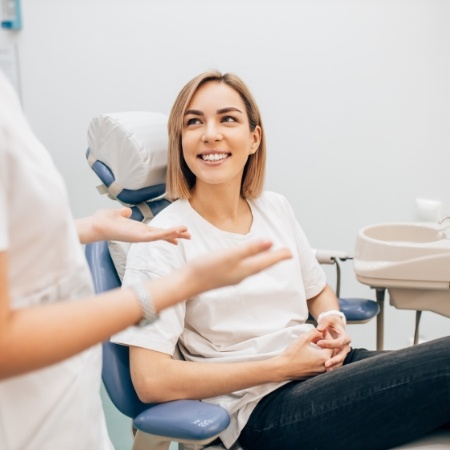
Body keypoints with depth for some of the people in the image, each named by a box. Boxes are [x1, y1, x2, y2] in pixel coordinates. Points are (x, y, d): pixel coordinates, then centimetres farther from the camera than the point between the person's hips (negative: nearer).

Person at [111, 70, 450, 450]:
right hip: (263, 409, -6)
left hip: (322, 367, 7)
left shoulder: (276, 209, 9)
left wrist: (333, 321, 0)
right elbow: (151, 381, -15)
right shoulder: (162, 242, -9)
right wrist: (281, 365, -14)